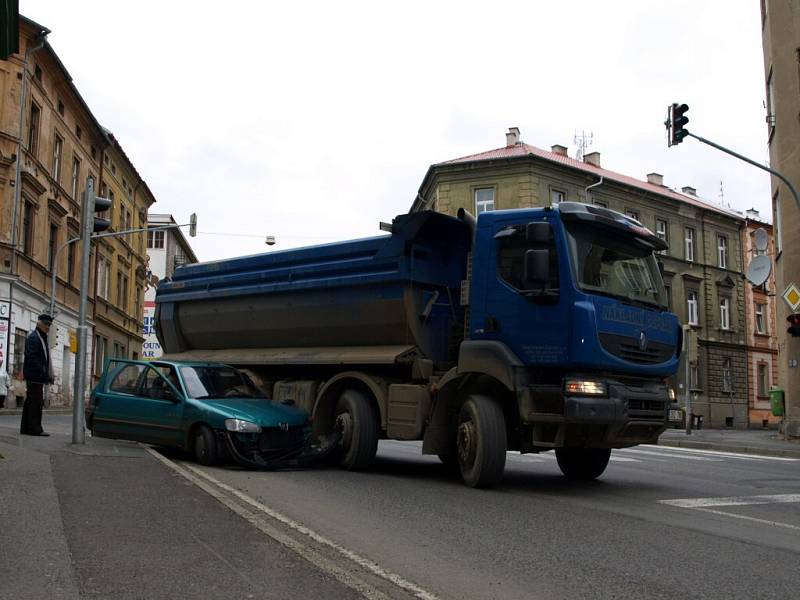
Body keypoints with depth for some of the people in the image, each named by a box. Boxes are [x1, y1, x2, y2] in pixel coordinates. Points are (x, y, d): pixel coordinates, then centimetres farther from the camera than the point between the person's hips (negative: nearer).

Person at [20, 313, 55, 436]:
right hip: (35, 376, -10)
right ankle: (34, 428, -9)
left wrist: (47, 375, 15)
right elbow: (32, 359, -20)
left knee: (30, 402, 12)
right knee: (36, 402, -10)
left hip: (37, 376, 10)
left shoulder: (42, 338, 21)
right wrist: (45, 374, -23)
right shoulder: (33, 338, -11)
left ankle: (25, 428, 18)